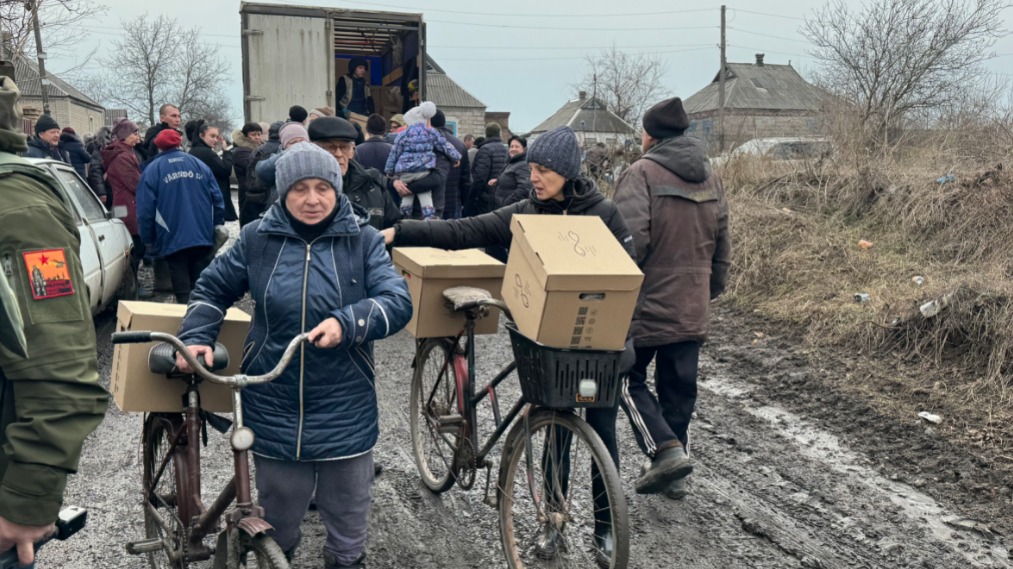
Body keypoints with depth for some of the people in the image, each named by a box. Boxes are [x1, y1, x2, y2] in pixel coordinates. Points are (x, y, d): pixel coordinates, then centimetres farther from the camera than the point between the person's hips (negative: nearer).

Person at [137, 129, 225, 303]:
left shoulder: (152, 170, 2)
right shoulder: (200, 165, 10)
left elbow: (145, 210, -4)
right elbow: (217, 199, 5)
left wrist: (148, 241, 5)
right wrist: (217, 227, 14)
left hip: (173, 241, -3)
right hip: (204, 238, 3)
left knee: (183, 294, 2)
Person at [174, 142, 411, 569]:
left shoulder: (362, 240, -3)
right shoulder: (258, 238, 2)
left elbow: (399, 302, -12)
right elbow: (212, 289, 13)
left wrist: (347, 323, -28)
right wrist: (195, 339, -3)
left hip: (345, 413, -1)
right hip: (275, 411, 1)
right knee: (275, 532, 15)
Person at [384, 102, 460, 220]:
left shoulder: (403, 135, 0)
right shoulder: (431, 132, 2)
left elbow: (394, 154, 4)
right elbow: (445, 146, 10)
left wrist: (389, 171, 15)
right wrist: (456, 157, 26)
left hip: (405, 172, -1)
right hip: (424, 171, 1)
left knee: (406, 197, 12)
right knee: (425, 195, 6)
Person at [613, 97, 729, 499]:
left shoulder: (642, 173, -11)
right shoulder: (710, 178, 12)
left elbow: (631, 239, -22)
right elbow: (722, 247, 17)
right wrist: (711, 291, 26)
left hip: (645, 304, -6)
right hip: (691, 310, 7)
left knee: (628, 378, 9)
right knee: (679, 389, 13)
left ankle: (665, 449, -6)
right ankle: (674, 474, 21)